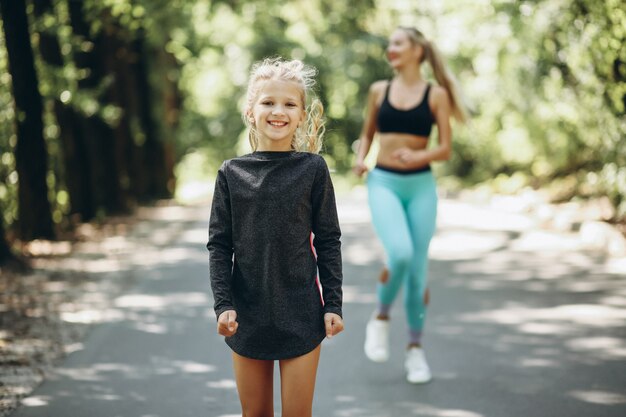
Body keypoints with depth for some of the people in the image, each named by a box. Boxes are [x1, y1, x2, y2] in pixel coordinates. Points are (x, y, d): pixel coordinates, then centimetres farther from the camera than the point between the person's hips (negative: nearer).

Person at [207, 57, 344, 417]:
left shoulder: (313, 169, -3)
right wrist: (223, 304, -7)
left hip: (301, 313, -2)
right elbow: (219, 245, 1)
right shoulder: (232, 173, 0)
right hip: (248, 315, 2)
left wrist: (333, 304, -3)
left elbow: (328, 242, 0)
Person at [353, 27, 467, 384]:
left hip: (421, 186, 0)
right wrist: (361, 158, 0)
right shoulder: (379, 90, 7)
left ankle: (416, 350, 18)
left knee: (418, 269, 2)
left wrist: (419, 156, -21)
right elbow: (368, 132, 20)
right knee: (400, 253, -25)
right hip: (384, 183, 0)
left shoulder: (436, 94, 1)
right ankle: (381, 318, 1)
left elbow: (445, 148, -2)